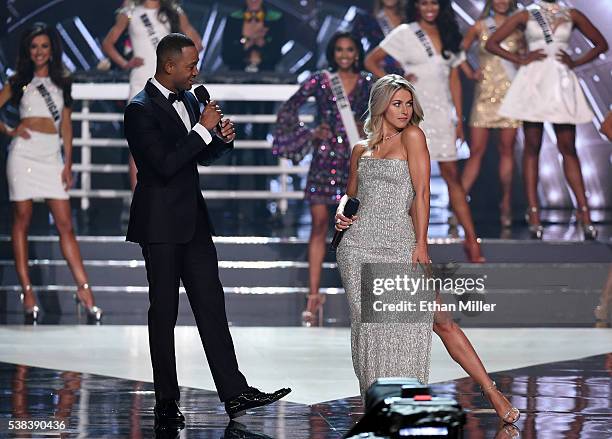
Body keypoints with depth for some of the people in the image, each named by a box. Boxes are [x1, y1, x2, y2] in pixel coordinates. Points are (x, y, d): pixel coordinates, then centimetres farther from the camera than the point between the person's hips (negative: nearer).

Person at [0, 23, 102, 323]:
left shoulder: (62, 82, 14)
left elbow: (66, 124, 12)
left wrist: (68, 163, 6)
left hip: (52, 155, 2)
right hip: (25, 151, -2)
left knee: (65, 225, -3)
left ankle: (84, 290, -8)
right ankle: (27, 290, 2)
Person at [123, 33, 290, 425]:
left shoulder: (189, 100, 10)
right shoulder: (141, 110, -15)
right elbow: (165, 165, -24)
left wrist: (222, 138, 0)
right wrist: (203, 129, -21)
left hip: (193, 219, 8)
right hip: (161, 224, -7)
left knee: (212, 304, 3)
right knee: (164, 311, 1)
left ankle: (235, 394, 1)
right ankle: (167, 402, 9)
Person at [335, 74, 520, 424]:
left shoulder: (412, 137, 2)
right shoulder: (361, 150, 15)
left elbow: (421, 193, -5)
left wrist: (421, 244, -12)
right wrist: (341, 213, 5)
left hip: (401, 244, -4)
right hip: (359, 244, 4)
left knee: (439, 318, -9)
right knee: (370, 326, -1)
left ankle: (491, 392, -5)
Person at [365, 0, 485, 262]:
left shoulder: (448, 35, 13)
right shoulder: (404, 34, 1)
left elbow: (454, 79, 13)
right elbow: (371, 61, 2)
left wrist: (459, 117, 8)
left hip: (441, 113, 4)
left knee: (452, 175, 1)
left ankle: (471, 239, -1)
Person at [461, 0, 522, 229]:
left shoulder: (517, 29, 8)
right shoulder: (480, 27, 7)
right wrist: (471, 73, 3)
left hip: (510, 93, 0)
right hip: (485, 95, 0)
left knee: (507, 149, 2)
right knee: (476, 150, -4)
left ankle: (506, 204, 6)